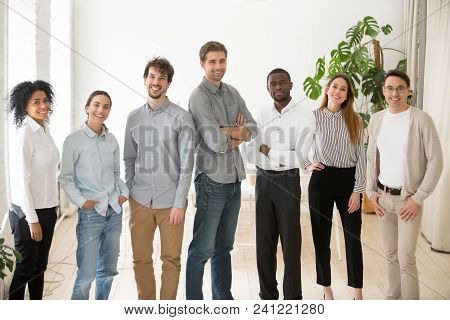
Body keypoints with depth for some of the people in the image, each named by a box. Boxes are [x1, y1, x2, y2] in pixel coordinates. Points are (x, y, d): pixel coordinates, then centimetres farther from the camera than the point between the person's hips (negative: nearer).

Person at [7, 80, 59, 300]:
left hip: (47, 209, 8)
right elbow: (21, 180, -18)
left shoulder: (45, 129, 7)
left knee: (40, 265, 16)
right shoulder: (26, 134, -17)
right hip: (28, 211, -8)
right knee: (26, 267, 4)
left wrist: (53, 205, 14)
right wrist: (32, 219, -17)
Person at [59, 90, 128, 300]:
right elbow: (66, 178, -4)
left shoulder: (112, 140, 8)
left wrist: (124, 192, 2)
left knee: (108, 270, 15)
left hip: (114, 212, 5)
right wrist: (81, 201, -15)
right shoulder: (74, 140, -6)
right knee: (86, 275, -6)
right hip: (90, 213, -5)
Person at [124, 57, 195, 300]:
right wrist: (127, 193, 7)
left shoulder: (181, 118, -6)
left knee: (171, 259, 6)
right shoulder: (134, 118, 7)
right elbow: (129, 159, 13)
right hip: (140, 200, 4)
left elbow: (186, 164, -8)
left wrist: (179, 203, -12)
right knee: (141, 259, 11)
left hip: (170, 201, -3)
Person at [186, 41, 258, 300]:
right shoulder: (199, 97, -10)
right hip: (212, 180, -7)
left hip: (235, 179, 7)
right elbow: (215, 142, -20)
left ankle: (224, 298, 28)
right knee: (202, 249, -1)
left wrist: (227, 131, -11)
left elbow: (253, 128, 5)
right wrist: (238, 134, -2)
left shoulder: (232, 93, 12)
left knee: (224, 247, 16)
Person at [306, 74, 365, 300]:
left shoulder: (354, 120, 2)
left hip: (348, 180, 0)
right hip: (321, 179, 0)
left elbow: (360, 156, 0)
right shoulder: (313, 117, 0)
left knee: (353, 238, 2)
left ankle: (358, 293, 15)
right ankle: (327, 290, 23)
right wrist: (307, 164, -2)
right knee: (321, 237, 7)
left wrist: (357, 190, -5)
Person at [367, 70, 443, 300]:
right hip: (382, 197, 5)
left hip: (408, 198, -5)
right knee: (391, 255, 14)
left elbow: (436, 161, -11)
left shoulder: (421, 120, -12)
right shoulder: (376, 119, 4)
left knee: (406, 259, -3)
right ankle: (393, 298, 29)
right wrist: (371, 192, 6)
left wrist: (418, 198, -13)